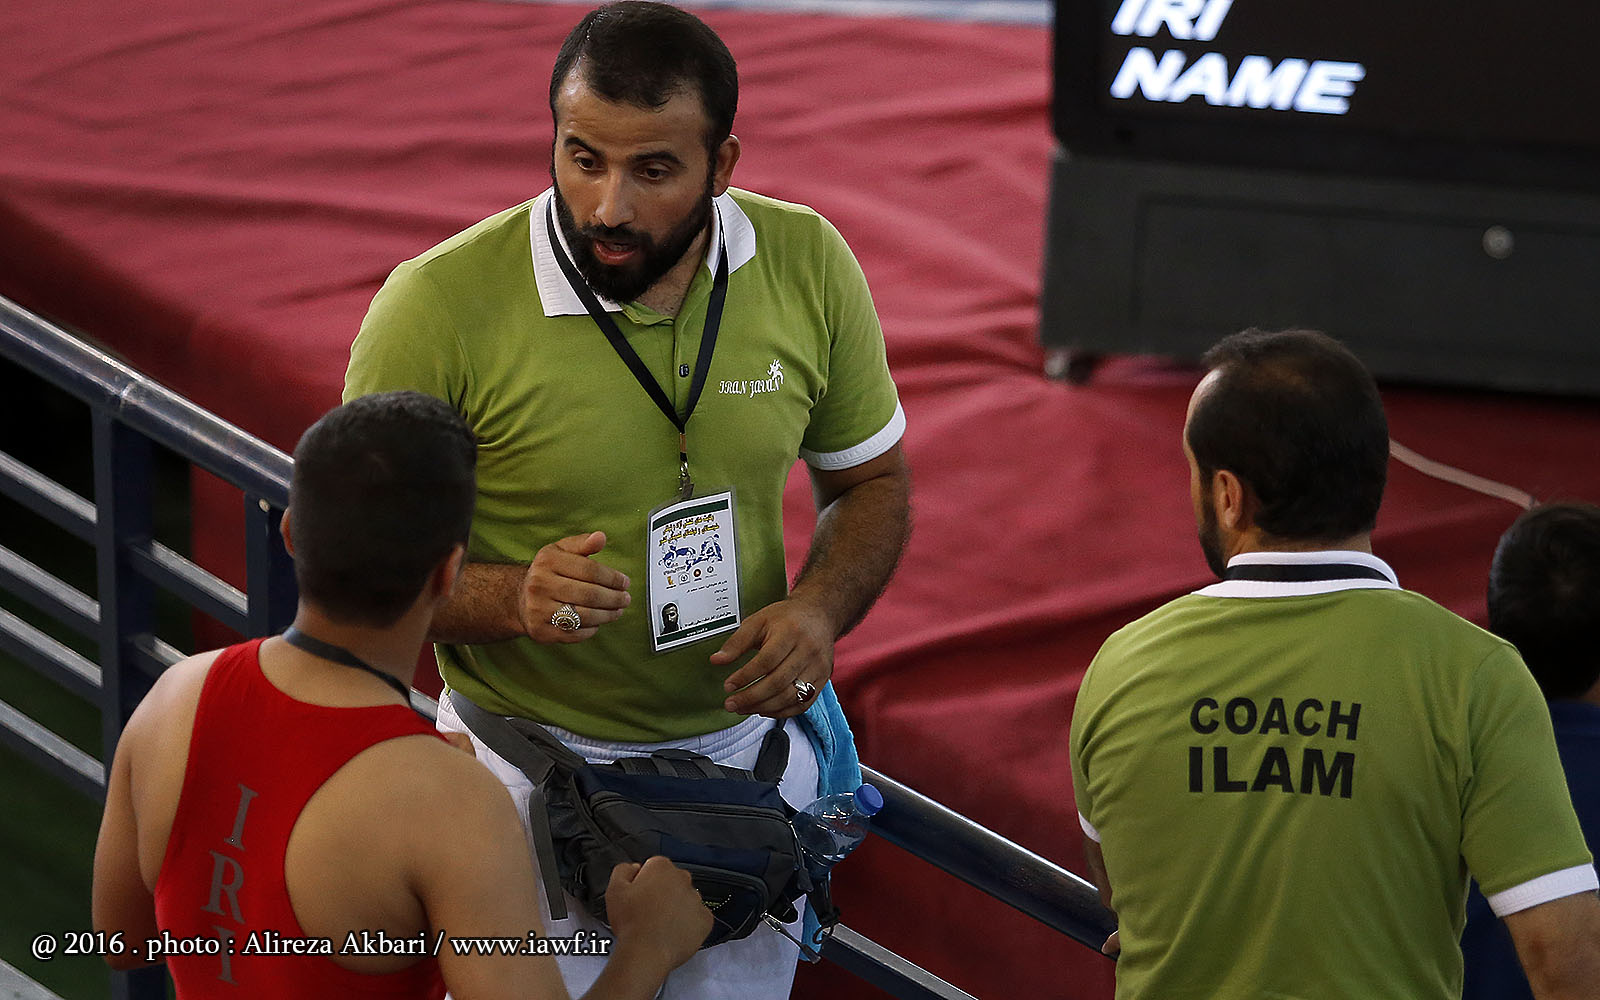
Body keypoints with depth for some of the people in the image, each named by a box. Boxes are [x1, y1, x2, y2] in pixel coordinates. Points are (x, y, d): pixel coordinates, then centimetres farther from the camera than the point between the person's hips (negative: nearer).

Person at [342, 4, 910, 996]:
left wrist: (820, 609, -14)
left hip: (743, 744, 4)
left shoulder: (808, 266, -9)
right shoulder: (439, 307, -20)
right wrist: (509, 598, -31)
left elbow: (872, 482, 6)